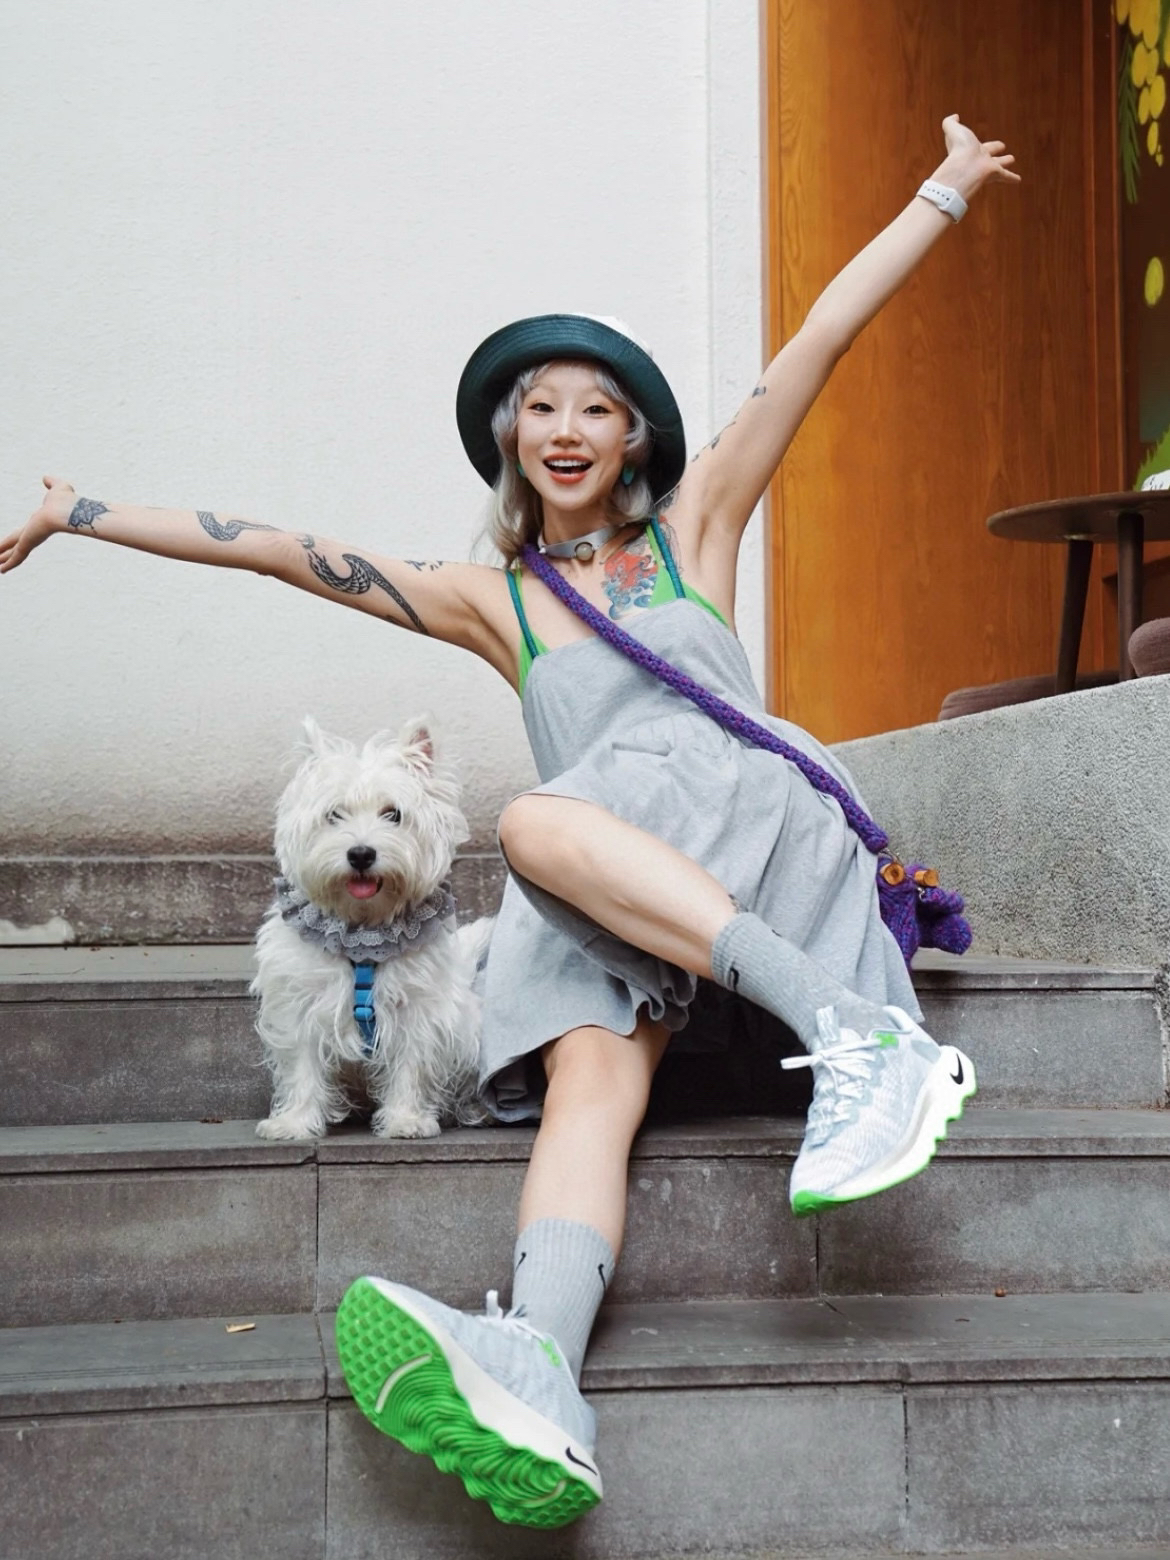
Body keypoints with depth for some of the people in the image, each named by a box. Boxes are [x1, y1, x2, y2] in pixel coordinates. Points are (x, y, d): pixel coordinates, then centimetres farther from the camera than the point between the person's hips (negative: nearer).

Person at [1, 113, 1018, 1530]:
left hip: (753, 816, -2)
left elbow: (817, 342, 16)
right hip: (599, 894, 2)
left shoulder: (691, 530, 18)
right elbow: (281, 551, 19)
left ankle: (861, 1034, -41)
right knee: (589, 1071, -30)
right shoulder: (488, 602, 21)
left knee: (539, 823, -33)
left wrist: (945, 190, 17)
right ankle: (538, 1375, -56)